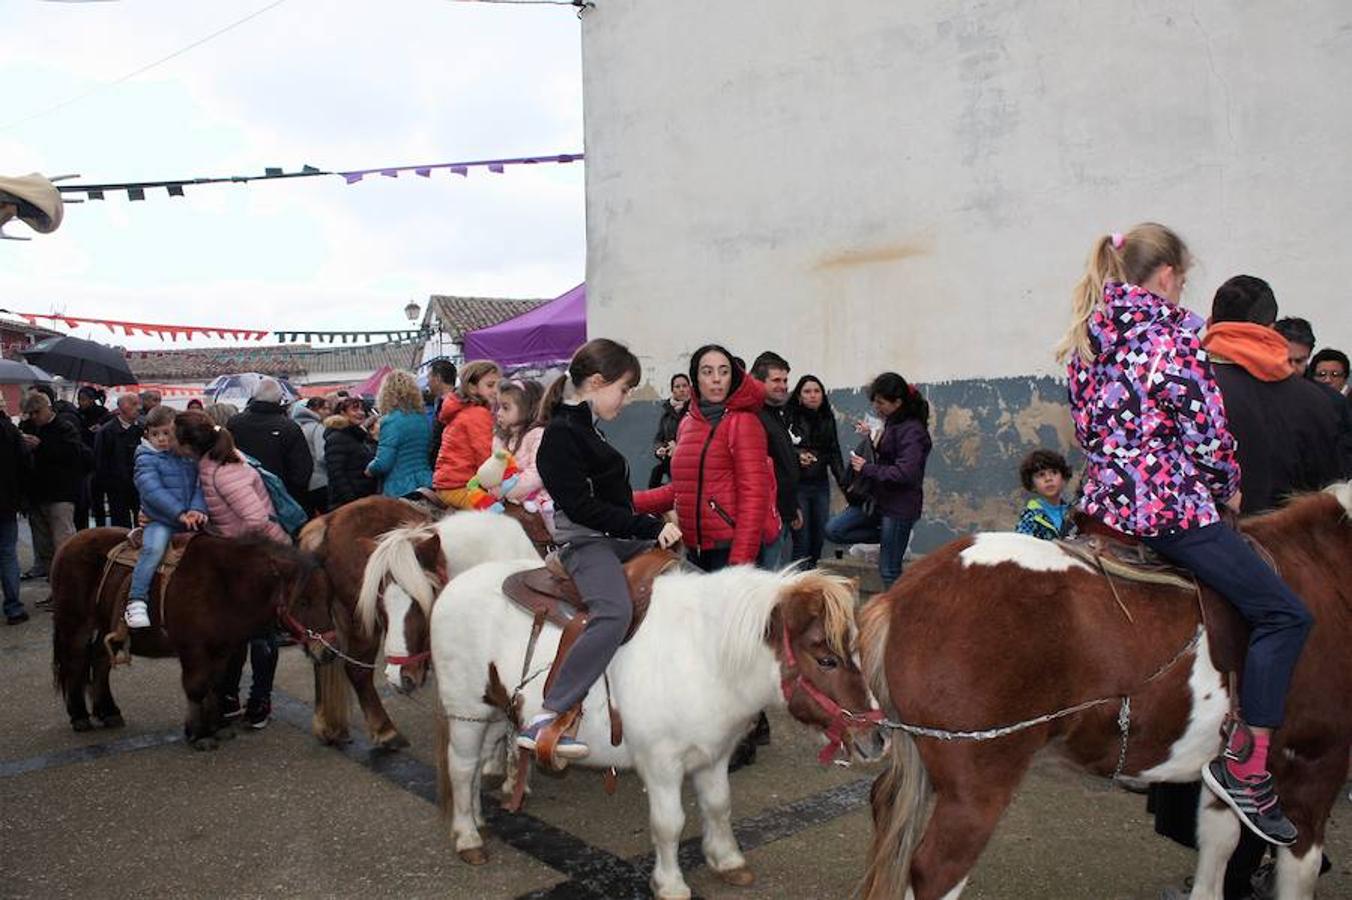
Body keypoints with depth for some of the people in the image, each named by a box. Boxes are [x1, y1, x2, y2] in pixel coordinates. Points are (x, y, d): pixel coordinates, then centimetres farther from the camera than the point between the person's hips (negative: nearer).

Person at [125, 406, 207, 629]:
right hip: (160, 520, -4)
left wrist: (198, 509, -15)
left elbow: (199, 485, 6)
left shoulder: (189, 457, 13)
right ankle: (136, 601, -26)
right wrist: (180, 513, -23)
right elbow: (153, 491, -13)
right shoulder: (146, 458, 0)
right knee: (154, 547, -30)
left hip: (189, 520, 4)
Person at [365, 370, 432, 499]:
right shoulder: (424, 419, 9)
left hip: (399, 492, -6)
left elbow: (383, 463, -16)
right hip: (426, 486, 6)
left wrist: (369, 469, 6)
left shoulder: (391, 421, -11)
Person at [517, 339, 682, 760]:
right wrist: (651, 527, -20)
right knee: (614, 612, -34)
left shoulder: (585, 427, 14)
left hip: (619, 539, 10)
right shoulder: (562, 434, -15)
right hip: (586, 542, -10)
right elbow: (581, 507, -21)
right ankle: (544, 721, -31)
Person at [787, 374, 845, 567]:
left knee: (819, 536, 10)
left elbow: (834, 453, 11)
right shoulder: (790, 417, -8)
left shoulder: (828, 419, 9)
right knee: (802, 538, -5)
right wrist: (797, 455, -26)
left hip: (820, 484, 5)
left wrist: (844, 481, 4)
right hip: (797, 484, -5)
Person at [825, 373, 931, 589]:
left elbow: (905, 473, -26)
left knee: (889, 570, -1)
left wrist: (867, 469, -18)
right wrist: (871, 437, 6)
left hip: (899, 506, -9)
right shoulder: (892, 424, 9)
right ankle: (886, 539, 11)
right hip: (877, 499, 9)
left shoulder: (911, 430, -18)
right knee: (833, 530, 0)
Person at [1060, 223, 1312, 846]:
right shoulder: (1177, 334, -10)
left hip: (1102, 500, 9)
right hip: (1171, 506, -9)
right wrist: (1227, 490, 6)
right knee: (1283, 613, 0)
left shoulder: (1087, 339, 11)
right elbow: (1208, 434, -11)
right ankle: (1245, 766, -1)